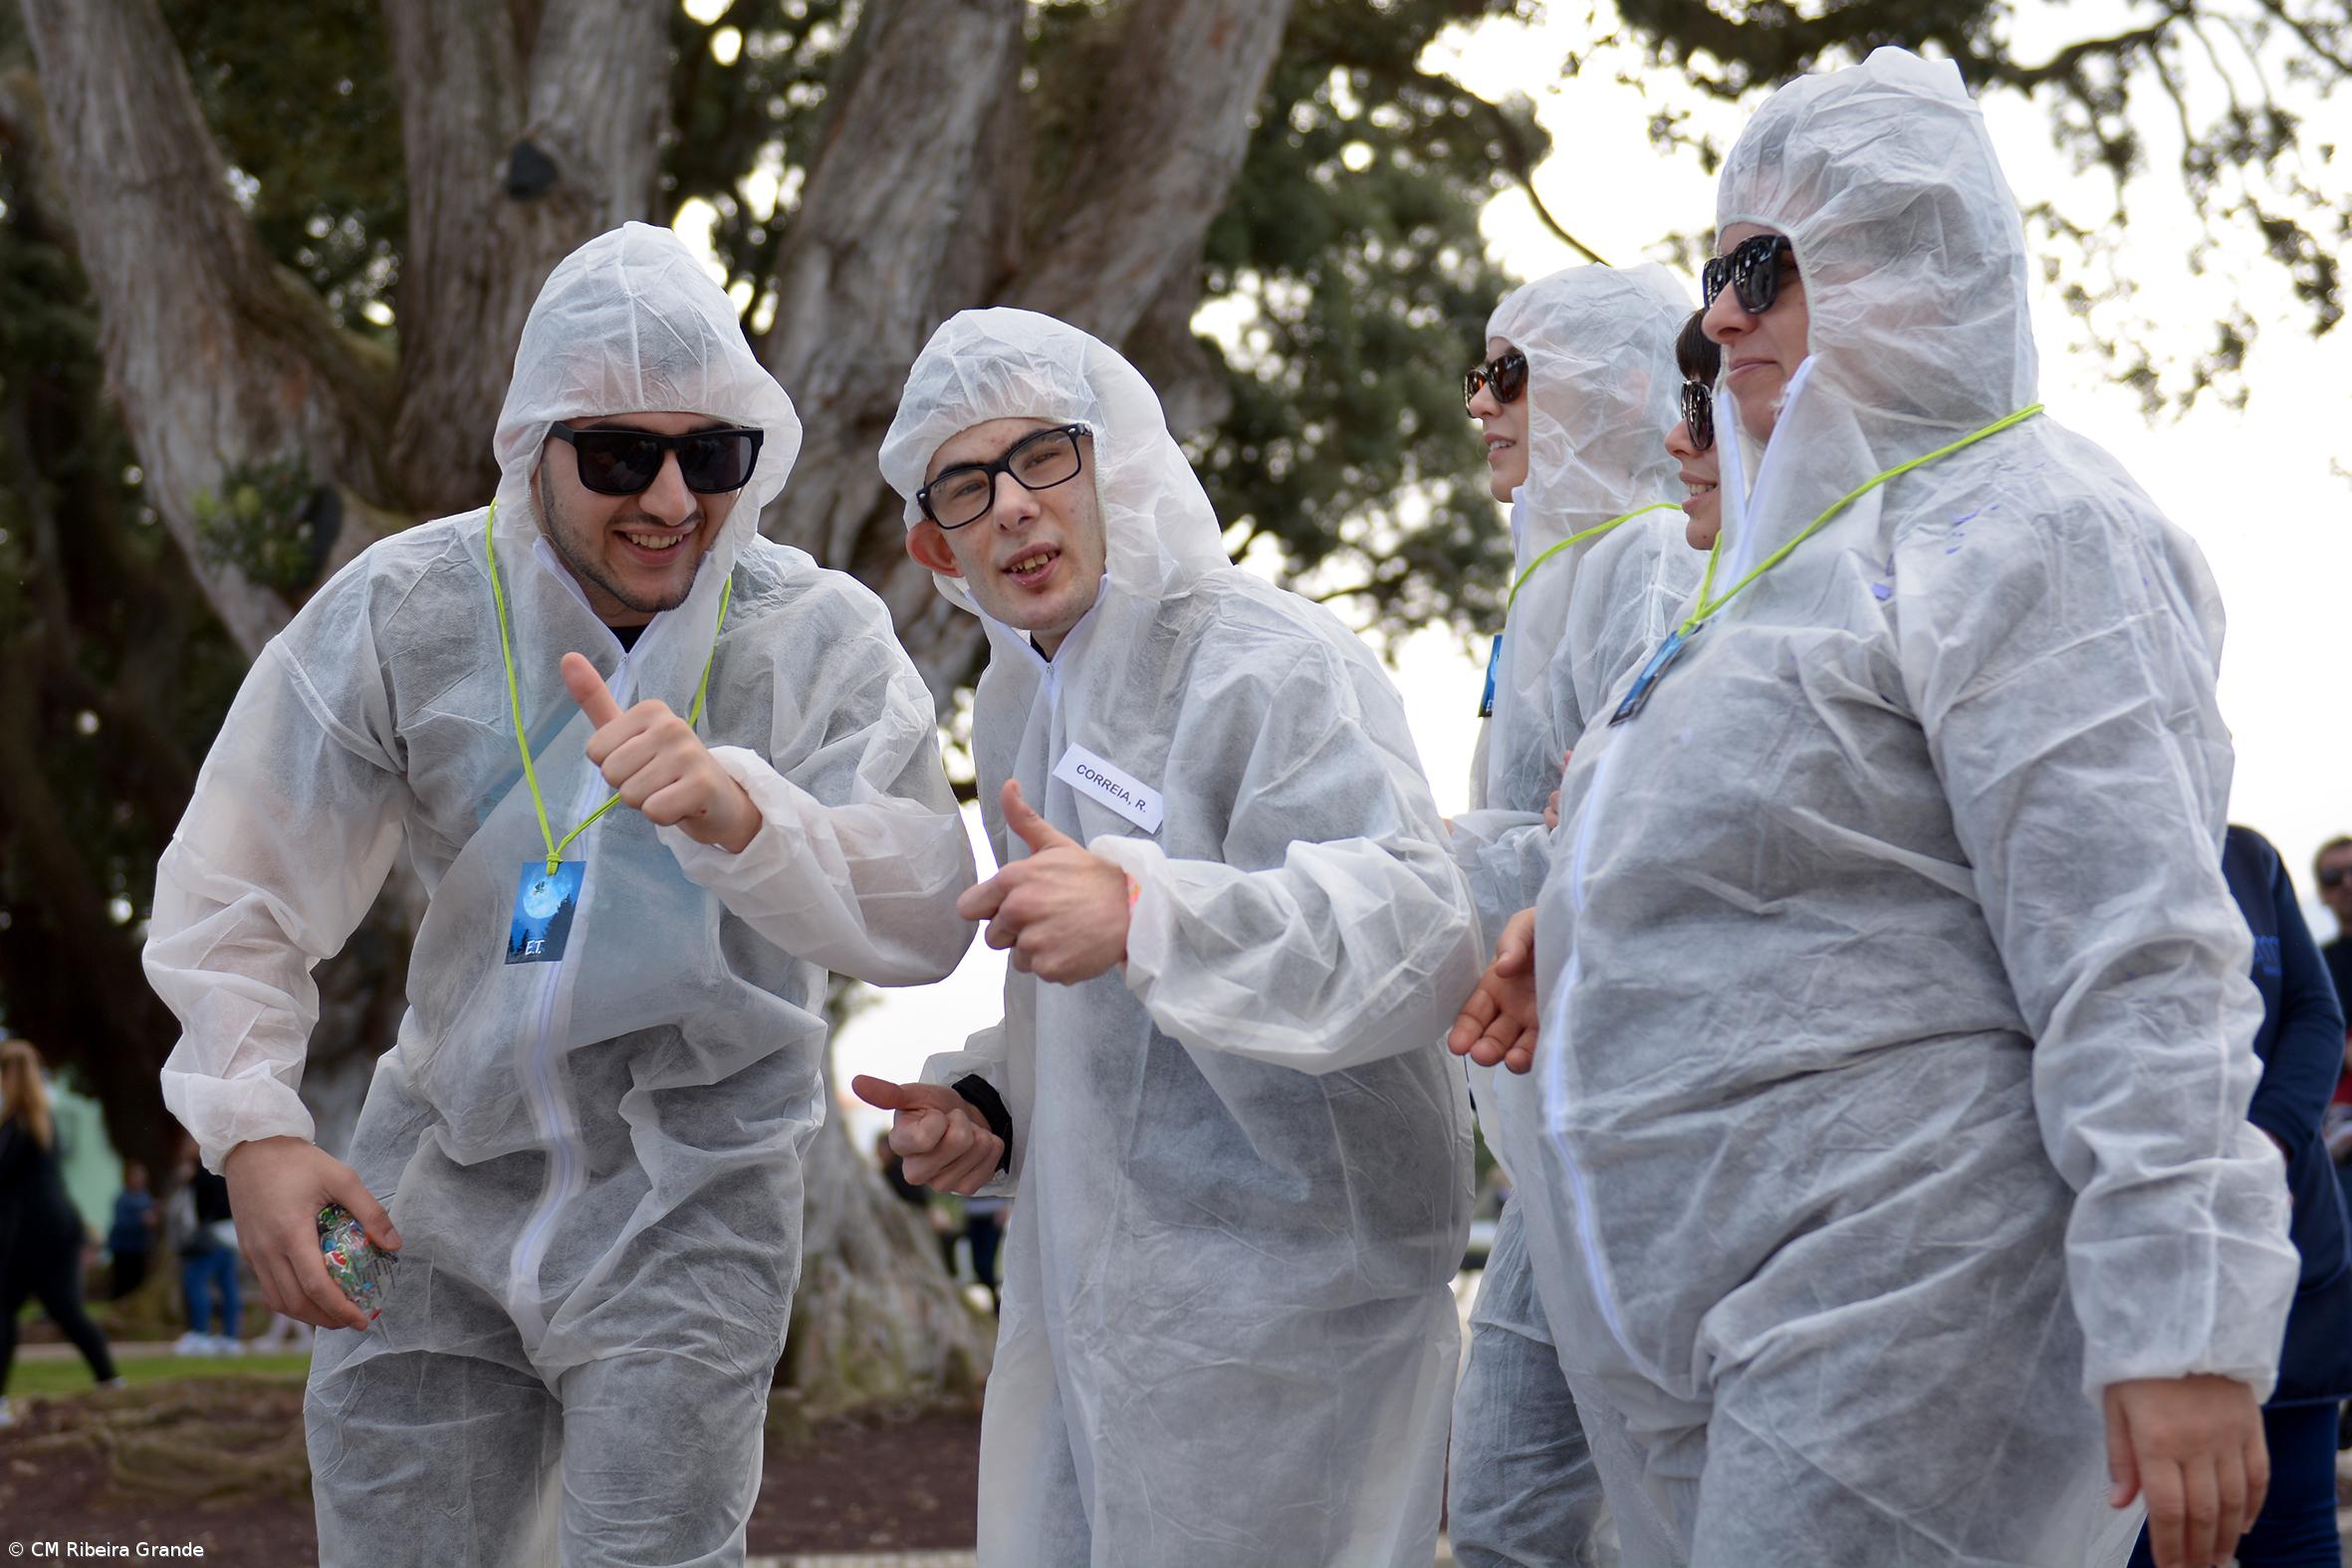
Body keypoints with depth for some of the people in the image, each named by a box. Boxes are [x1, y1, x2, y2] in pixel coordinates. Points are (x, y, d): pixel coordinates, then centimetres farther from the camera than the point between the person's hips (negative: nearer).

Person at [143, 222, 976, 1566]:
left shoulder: (820, 638, -11)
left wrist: (735, 809, -42)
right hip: (442, 1191, 2)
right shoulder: (403, 611, -8)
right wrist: (253, 1126, -17)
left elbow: (923, 919, -24)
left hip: (691, 1202, -2)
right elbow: (241, 890, -3)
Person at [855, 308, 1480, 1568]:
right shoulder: (1016, 706, 16)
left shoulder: (1268, 666, -14)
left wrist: (1149, 916, -40)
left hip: (1272, 1308, -8)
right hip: (1087, 1298, 8)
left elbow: (1421, 933, -29)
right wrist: (985, 1109, 9)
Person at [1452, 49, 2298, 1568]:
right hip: (1743, 1326, 10)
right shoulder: (1815, 544, 22)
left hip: (1914, 1317, -10)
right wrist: (1581, 937, 14)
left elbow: (2135, 968, -19)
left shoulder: (2025, 539, -10)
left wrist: (2181, 1326, -26)